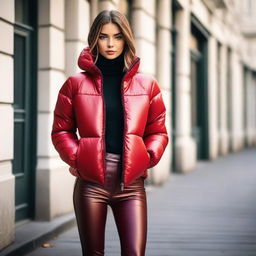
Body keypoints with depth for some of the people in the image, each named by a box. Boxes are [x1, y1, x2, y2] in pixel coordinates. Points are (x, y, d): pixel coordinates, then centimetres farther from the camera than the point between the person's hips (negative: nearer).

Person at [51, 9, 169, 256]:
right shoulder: (76, 84, 6)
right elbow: (61, 130, 9)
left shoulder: (147, 84, 9)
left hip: (131, 182, 1)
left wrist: (147, 159, -5)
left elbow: (158, 132, 12)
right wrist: (75, 159, -6)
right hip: (91, 182, 0)